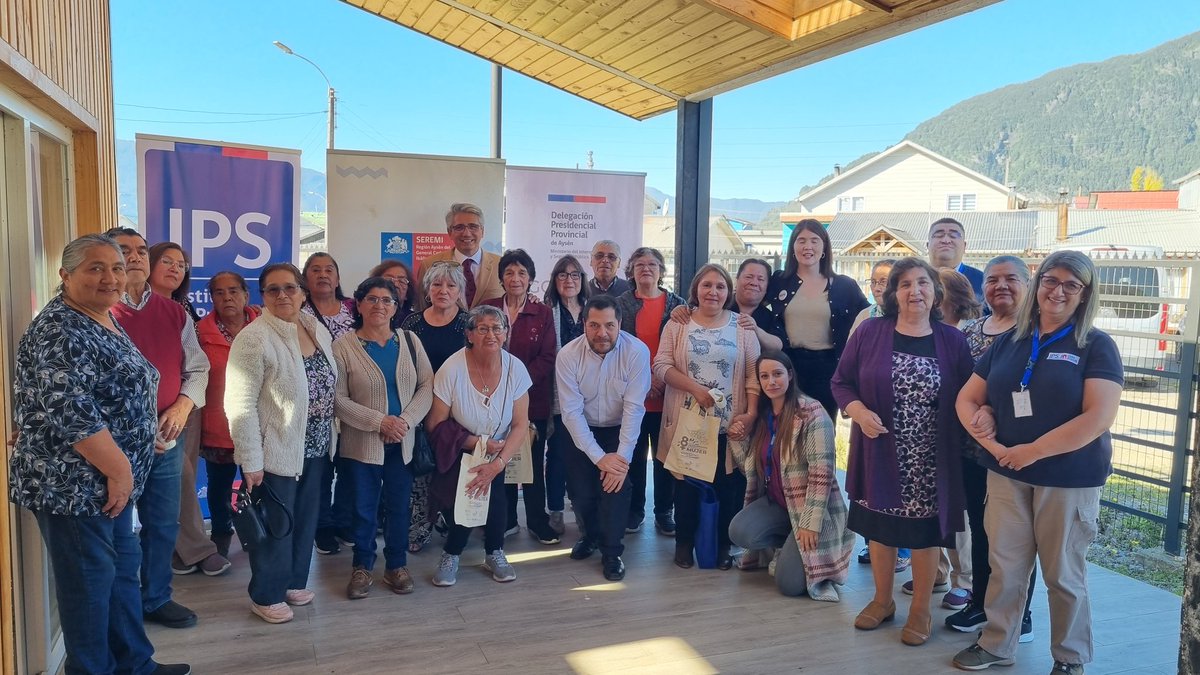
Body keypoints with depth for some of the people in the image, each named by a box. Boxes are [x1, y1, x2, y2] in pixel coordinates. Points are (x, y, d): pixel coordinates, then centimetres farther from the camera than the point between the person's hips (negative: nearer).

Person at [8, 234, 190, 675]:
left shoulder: (105, 320, 11)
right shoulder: (61, 332, -20)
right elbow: (69, 413, -27)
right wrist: (118, 469, -21)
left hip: (109, 480, 10)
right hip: (74, 484, -10)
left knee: (123, 568, 18)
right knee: (89, 581, 3)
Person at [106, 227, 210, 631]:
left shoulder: (174, 314, 8)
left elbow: (197, 368, 11)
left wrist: (183, 404, -7)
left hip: (167, 439, 5)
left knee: (163, 525, 15)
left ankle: (156, 599, 32)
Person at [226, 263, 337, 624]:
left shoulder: (318, 330, 5)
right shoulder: (254, 339, -17)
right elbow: (240, 405, -19)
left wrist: (329, 436, 11)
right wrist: (251, 461, -19)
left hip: (315, 449, 7)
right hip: (274, 453, -7)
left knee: (306, 520, 18)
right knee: (275, 525, 8)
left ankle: (294, 581, 37)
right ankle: (266, 595, 27)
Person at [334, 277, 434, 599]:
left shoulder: (410, 341, 3)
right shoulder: (343, 346, -7)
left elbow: (427, 385, 0)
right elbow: (338, 399, -11)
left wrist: (407, 419, -14)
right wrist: (379, 421, -18)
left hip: (403, 441, 3)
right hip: (362, 443, -2)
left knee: (399, 506, 12)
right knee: (364, 508, 10)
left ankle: (396, 566, 28)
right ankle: (362, 567, 27)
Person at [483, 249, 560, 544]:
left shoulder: (543, 313, 2)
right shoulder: (488, 308, 5)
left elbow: (547, 358, -4)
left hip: (533, 397, -1)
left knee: (533, 461, 6)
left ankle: (538, 521, 17)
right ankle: (506, 520, 20)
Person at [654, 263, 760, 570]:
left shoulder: (741, 327, 5)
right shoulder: (678, 324, 4)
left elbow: (754, 374, 1)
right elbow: (662, 365, -4)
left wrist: (751, 414, -10)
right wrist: (695, 388, -16)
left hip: (729, 424, 1)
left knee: (726, 486, 4)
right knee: (686, 483, 6)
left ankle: (722, 545, 21)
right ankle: (684, 543, 22)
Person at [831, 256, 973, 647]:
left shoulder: (952, 341, -1)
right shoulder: (870, 333, -4)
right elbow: (841, 383, 1)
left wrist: (961, 447, -9)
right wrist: (860, 413, -16)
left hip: (931, 460, 0)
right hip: (880, 454, 1)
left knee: (925, 530, 8)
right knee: (880, 526, 14)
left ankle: (920, 610, 28)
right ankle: (882, 600, 34)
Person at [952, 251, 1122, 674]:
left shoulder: (1096, 346, -6)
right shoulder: (1008, 342, 6)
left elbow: (1100, 416, -17)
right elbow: (967, 399, 8)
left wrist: (1034, 450, -18)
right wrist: (992, 444, -8)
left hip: (1070, 479, -3)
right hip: (1006, 474, 3)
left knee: (1063, 574, 11)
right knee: (1004, 566, 11)